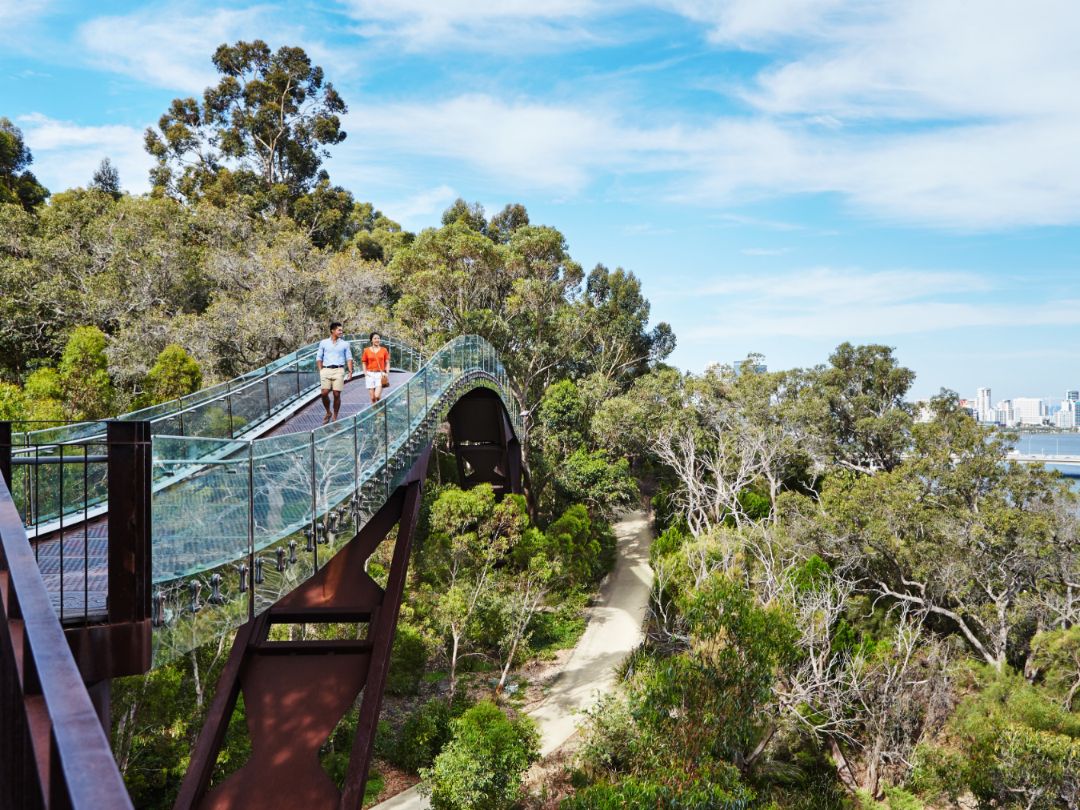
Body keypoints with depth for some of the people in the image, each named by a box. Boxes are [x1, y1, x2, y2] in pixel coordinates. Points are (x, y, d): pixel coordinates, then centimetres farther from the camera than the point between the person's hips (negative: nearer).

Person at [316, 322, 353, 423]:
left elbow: (349, 358, 10)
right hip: (326, 370, 0)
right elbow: (319, 358, 11)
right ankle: (328, 413, 16)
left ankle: (335, 417, 7)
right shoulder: (323, 343, 10)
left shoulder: (345, 344, 10)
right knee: (324, 393, -8)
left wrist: (350, 371, -1)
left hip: (339, 370, 0)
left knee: (337, 395, -4)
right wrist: (320, 371, 1)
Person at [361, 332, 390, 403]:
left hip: (380, 374, -1)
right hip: (370, 375, 1)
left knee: (377, 396, -15)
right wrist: (365, 373, -3)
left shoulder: (384, 350, 6)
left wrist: (387, 373, -4)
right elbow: (364, 363, 11)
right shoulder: (367, 350, 6)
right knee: (372, 398, 1)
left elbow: (387, 362, 8)